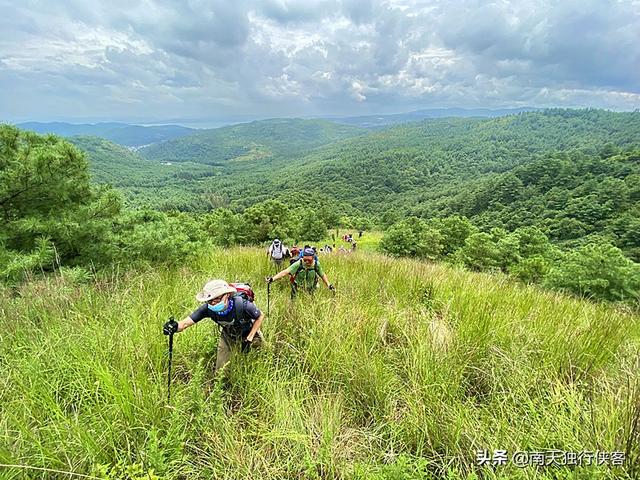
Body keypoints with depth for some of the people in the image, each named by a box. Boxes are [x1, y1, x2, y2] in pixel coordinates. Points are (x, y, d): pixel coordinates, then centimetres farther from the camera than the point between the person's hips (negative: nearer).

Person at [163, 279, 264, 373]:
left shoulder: (242, 305, -41)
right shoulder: (208, 308, -32)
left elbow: (261, 316, -23)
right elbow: (186, 322, -34)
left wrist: (249, 339, -25)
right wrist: (175, 327, -58)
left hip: (249, 333, -2)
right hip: (228, 336, 2)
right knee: (220, 370, 6)